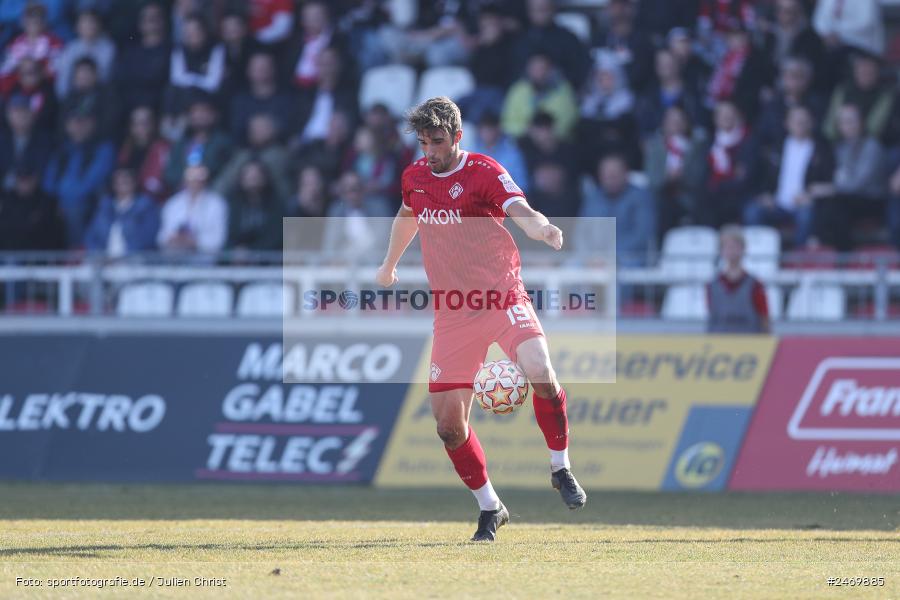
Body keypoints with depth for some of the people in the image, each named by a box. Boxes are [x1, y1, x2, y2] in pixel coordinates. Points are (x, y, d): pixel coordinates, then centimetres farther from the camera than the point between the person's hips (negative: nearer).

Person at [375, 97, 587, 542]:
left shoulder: (484, 172, -11)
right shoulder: (415, 177, 6)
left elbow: (520, 211, -29)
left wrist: (542, 228, -51)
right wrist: (389, 264, 41)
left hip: (503, 299, -5)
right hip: (453, 315, 5)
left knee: (540, 373, -30)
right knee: (448, 424, -1)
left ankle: (561, 468, -7)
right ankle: (490, 508, 19)